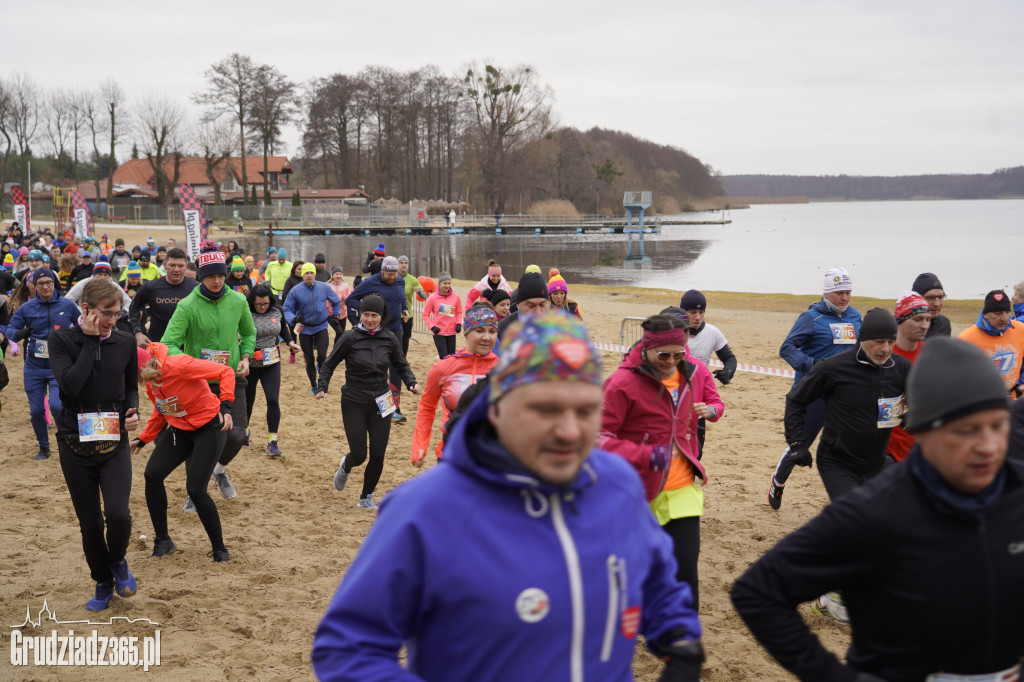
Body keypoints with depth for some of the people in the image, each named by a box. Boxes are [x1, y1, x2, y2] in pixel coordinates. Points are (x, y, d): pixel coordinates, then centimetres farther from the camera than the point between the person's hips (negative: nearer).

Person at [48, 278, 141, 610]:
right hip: (75, 445, -1)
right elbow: (70, 384, -22)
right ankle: (103, 583, 30)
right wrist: (90, 340, -19)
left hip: (114, 443, 1)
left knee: (118, 514, -17)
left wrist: (133, 410, -5)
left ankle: (117, 560, 16)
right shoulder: (62, 339, -7)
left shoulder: (124, 342, 0)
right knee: (90, 522, 7)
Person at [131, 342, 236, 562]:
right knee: (152, 475, -7)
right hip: (179, 429, 8)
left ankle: (220, 550, 5)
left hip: (209, 427, -8)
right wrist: (143, 439, 13)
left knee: (195, 489, -14)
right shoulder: (151, 380, -2)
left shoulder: (178, 366, -28)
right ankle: (162, 540, 11)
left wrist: (225, 405, -34)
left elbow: (225, 372, -24)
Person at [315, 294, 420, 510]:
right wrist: (322, 387, -13)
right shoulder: (350, 337, -10)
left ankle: (366, 497, 24)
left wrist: (412, 383, -8)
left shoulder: (389, 338, -2)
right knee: (359, 455, -1)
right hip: (354, 403, -2)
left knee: (378, 455, 1)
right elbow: (329, 364, 0)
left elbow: (401, 366, 9)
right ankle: (345, 467, 38)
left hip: (380, 403, 2)